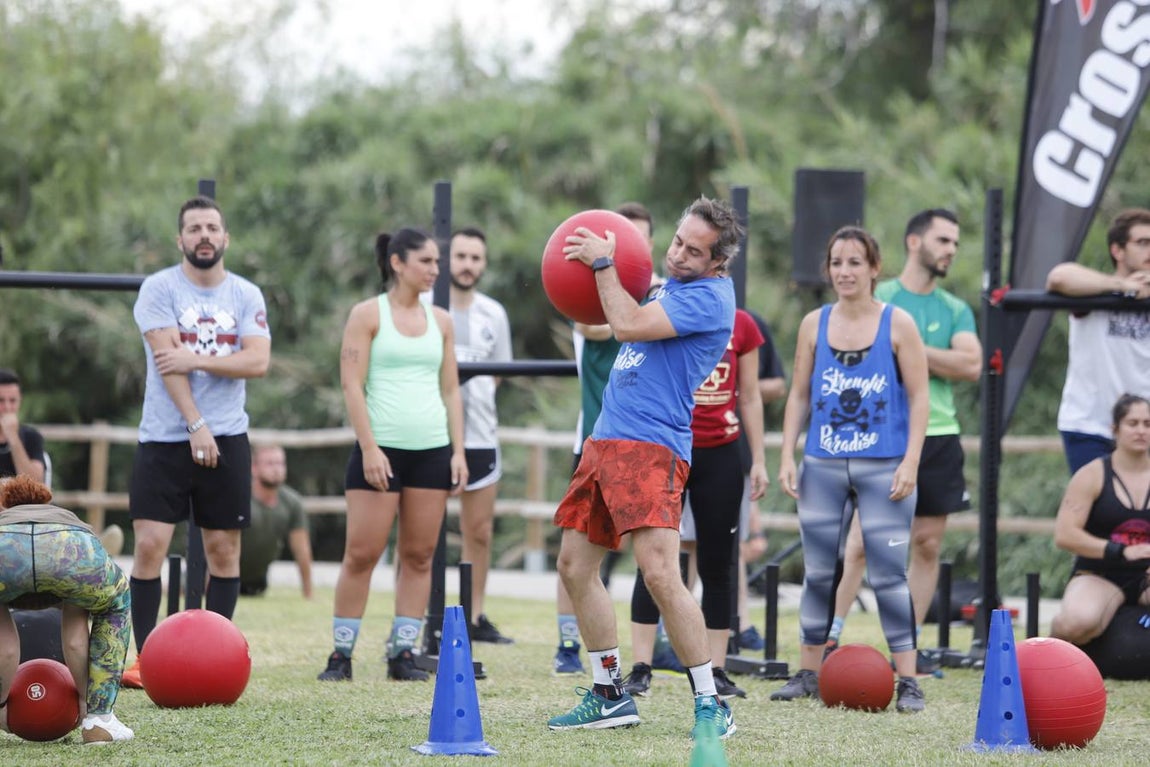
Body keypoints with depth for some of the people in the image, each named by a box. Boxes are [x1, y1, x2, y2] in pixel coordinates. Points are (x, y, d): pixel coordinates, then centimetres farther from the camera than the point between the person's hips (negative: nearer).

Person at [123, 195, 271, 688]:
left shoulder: (247, 296, 6)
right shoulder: (159, 289, -3)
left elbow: (258, 361, -6)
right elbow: (168, 360, -11)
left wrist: (197, 359, -17)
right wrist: (196, 426, -18)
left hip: (227, 438, 3)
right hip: (164, 438, -3)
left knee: (223, 549, 4)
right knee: (151, 543, -9)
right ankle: (145, 659, -5)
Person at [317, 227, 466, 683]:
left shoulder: (440, 321, 13)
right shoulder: (368, 315, -1)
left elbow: (451, 389, 15)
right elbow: (352, 384, -6)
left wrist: (458, 452, 6)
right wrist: (369, 448, -14)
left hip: (432, 450, 5)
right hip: (381, 448, -4)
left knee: (419, 556, 3)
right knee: (361, 554, -5)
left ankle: (403, 653, 8)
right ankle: (341, 654, 1)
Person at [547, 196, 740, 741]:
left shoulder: (708, 297, -12)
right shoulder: (672, 285, 17)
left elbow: (630, 325, -20)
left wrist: (602, 262, -8)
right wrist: (604, 278, 16)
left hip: (651, 447, -10)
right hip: (605, 441, 10)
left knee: (660, 574, -19)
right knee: (575, 567, 10)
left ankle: (711, 706, -12)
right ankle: (609, 696, 20)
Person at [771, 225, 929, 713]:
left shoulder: (898, 324, -2)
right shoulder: (814, 324, 7)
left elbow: (918, 398, -2)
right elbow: (799, 395, 11)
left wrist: (910, 463, -10)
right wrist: (787, 457, 2)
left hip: (883, 468, -3)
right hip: (822, 467, 3)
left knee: (888, 575, -7)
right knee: (817, 573, 8)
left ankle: (907, 680, -4)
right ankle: (809, 673, 18)